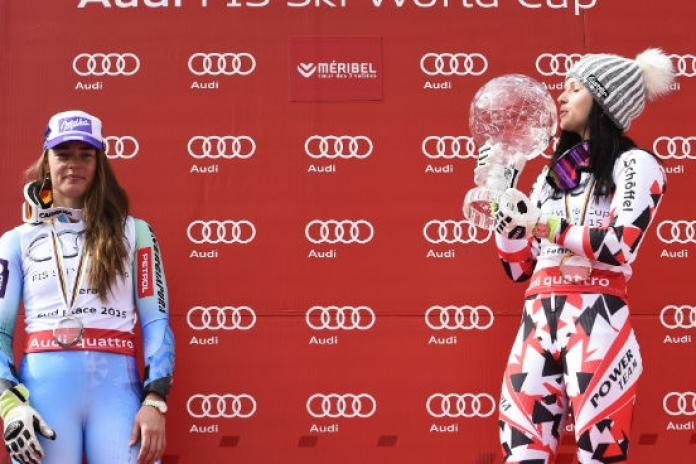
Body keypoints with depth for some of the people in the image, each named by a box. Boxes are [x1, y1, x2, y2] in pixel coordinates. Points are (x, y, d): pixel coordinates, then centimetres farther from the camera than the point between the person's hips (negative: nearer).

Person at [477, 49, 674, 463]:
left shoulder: (634, 164, 5)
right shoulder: (552, 173, 22)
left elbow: (619, 247, -12)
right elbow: (519, 267, 19)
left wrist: (538, 219, -7)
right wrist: (500, 194, 13)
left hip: (597, 321, -5)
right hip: (537, 323, 6)